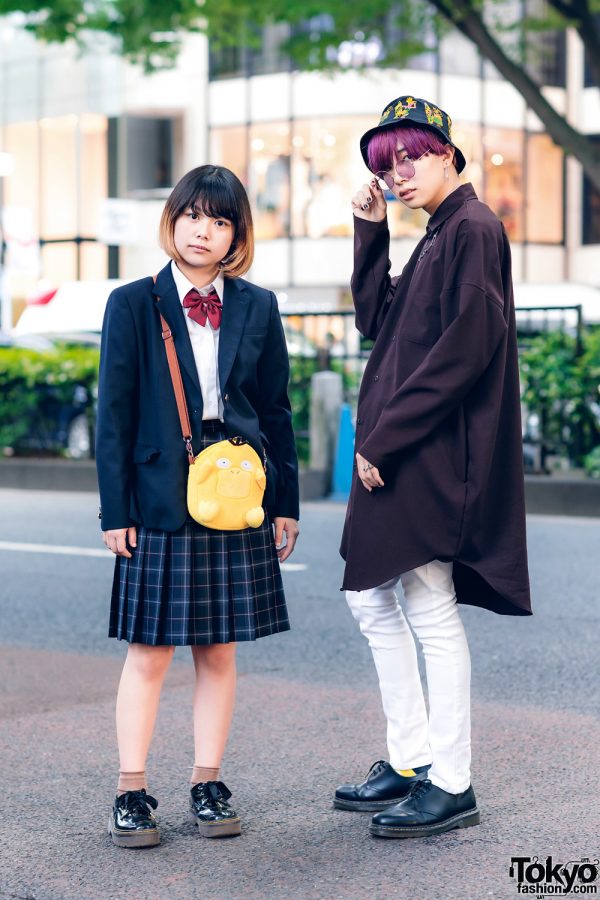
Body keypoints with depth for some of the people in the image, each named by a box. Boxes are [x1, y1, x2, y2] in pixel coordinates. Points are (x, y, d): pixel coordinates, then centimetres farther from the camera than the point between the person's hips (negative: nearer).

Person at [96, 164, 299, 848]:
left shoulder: (257, 308, 8)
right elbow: (115, 413, -1)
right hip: (161, 502, -3)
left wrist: (284, 502, 8)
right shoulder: (133, 304, 0)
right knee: (149, 655, 0)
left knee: (219, 652, 8)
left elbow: (276, 410, 11)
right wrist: (116, 509, -5)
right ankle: (131, 793, 9)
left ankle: (207, 787, 17)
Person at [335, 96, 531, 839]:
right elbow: (376, 320, 15)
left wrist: (384, 437, -19)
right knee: (371, 598, 15)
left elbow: (464, 351, -21)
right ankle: (409, 762, 23)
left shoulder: (472, 229, -13)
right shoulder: (438, 236, 17)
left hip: (432, 451, -11)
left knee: (431, 613, -5)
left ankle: (451, 787, 4)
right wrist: (369, 230, 9)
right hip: (399, 451, 11)